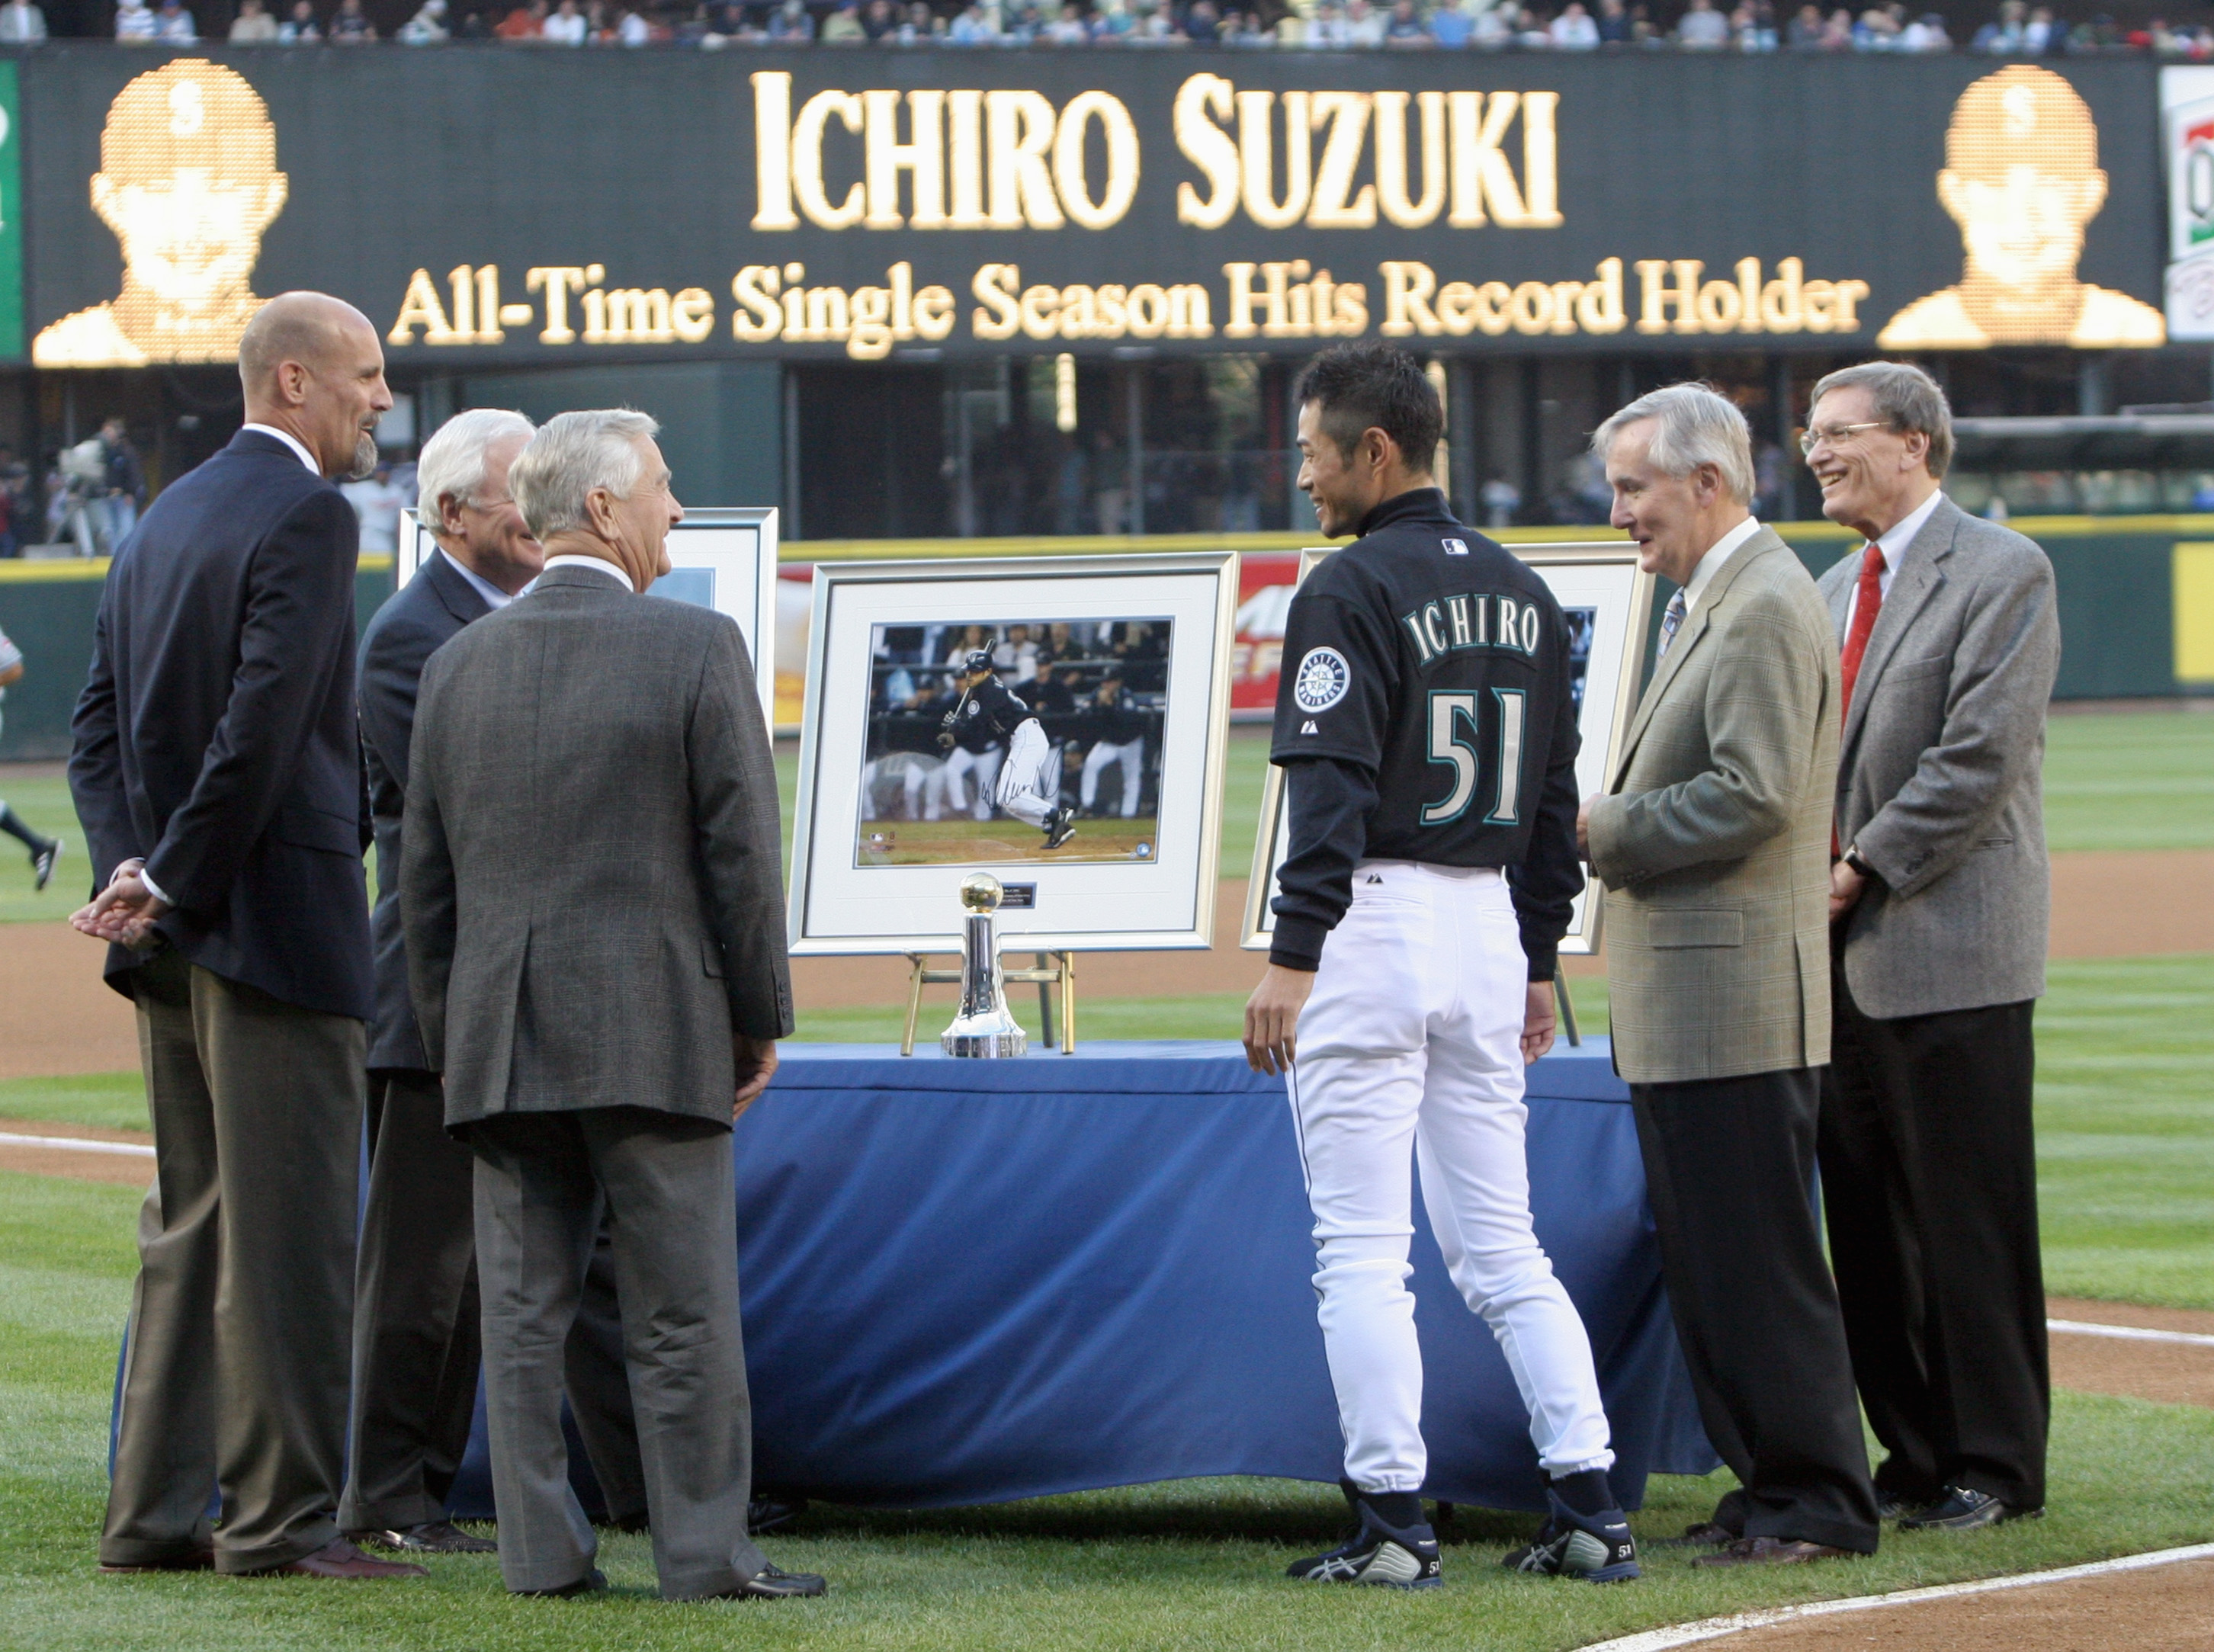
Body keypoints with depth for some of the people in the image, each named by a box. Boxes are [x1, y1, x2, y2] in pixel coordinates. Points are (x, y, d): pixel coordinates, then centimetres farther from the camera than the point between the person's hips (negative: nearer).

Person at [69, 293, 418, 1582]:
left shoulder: (168, 518, 17)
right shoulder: (307, 516, -12)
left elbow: (103, 724, 12)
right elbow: (263, 726, -20)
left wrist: (132, 868, 0)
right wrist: (174, 884, -15)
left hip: (179, 938, 9)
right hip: (276, 920, -9)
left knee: (191, 1228, 12)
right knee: (290, 1232, -5)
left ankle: (155, 1513, 13)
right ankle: (282, 1516, -5)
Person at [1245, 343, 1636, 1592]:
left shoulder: (1354, 590, -11)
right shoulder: (1525, 594, 13)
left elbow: (1334, 789, -19)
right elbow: (1556, 796, 16)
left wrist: (1293, 959, -21)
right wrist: (1538, 962, 20)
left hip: (1370, 925, -7)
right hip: (1489, 926, 7)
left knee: (1363, 1250, -2)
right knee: (1502, 1243, 11)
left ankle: (1393, 1523, -3)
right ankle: (1593, 1511, 5)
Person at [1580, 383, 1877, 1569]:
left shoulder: (1766, 606, -14)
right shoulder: (1708, 602, 19)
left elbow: (1754, 794, -21)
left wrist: (1604, 828, -12)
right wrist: (1612, 825, 8)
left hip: (1735, 1002, -11)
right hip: (1682, 1011, 11)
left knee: (1757, 1264, -7)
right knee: (1705, 1261, 13)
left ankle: (1819, 1504, -3)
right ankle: (1770, 1487, 18)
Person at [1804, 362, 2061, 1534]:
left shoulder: (2002, 572, -7)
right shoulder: (1837, 588, 19)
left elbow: (1981, 757, -15)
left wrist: (1862, 870, -14)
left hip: (1950, 951, -8)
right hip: (1843, 951, 8)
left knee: (1968, 1218, -5)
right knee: (1866, 1219, 8)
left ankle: (1993, 1467, 1)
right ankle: (1913, 1454, 15)